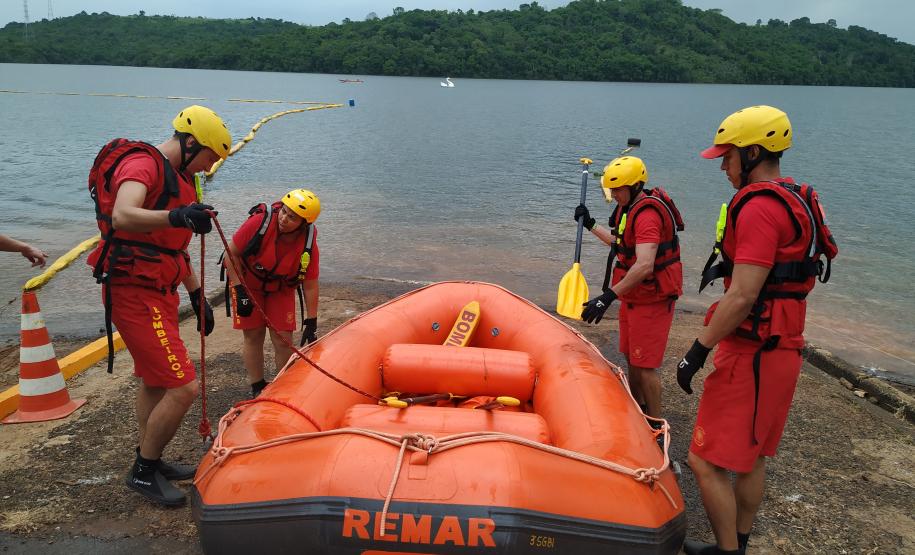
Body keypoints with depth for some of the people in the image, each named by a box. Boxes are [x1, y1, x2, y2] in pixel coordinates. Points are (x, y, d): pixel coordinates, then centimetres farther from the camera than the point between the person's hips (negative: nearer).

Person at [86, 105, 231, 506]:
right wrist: (177, 216, -52)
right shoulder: (141, 164, -14)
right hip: (135, 295, -11)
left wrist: (198, 296, 22)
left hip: (157, 293, 11)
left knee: (154, 381, 22)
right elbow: (122, 217, -36)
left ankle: (149, 462, 39)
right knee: (183, 387, -11)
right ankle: (143, 472, 9)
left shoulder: (175, 177, 18)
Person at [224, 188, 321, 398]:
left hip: (281, 289, 1)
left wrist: (311, 322, -12)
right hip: (247, 283, -1)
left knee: (283, 339, -4)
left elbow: (310, 286, -13)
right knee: (253, 336, -2)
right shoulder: (260, 222, -30)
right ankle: (257, 389, 13)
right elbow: (231, 254, -17)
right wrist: (240, 292, -21)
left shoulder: (309, 244, -23)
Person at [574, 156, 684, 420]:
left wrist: (608, 296, -39)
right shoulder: (629, 207, 7)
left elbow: (644, 266, -37)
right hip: (632, 296, 10)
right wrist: (590, 224, 25)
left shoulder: (647, 214, -25)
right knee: (631, 357, 20)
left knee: (644, 365, -3)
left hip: (652, 299, -10)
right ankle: (637, 408, 37)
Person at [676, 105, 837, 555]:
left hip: (752, 354, -11)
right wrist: (729, 265, 15)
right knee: (751, 456, 21)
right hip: (782, 349, 11)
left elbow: (742, 297, -24)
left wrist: (697, 351, -19)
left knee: (706, 462, -2)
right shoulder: (796, 200, 12)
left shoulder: (760, 207, -19)